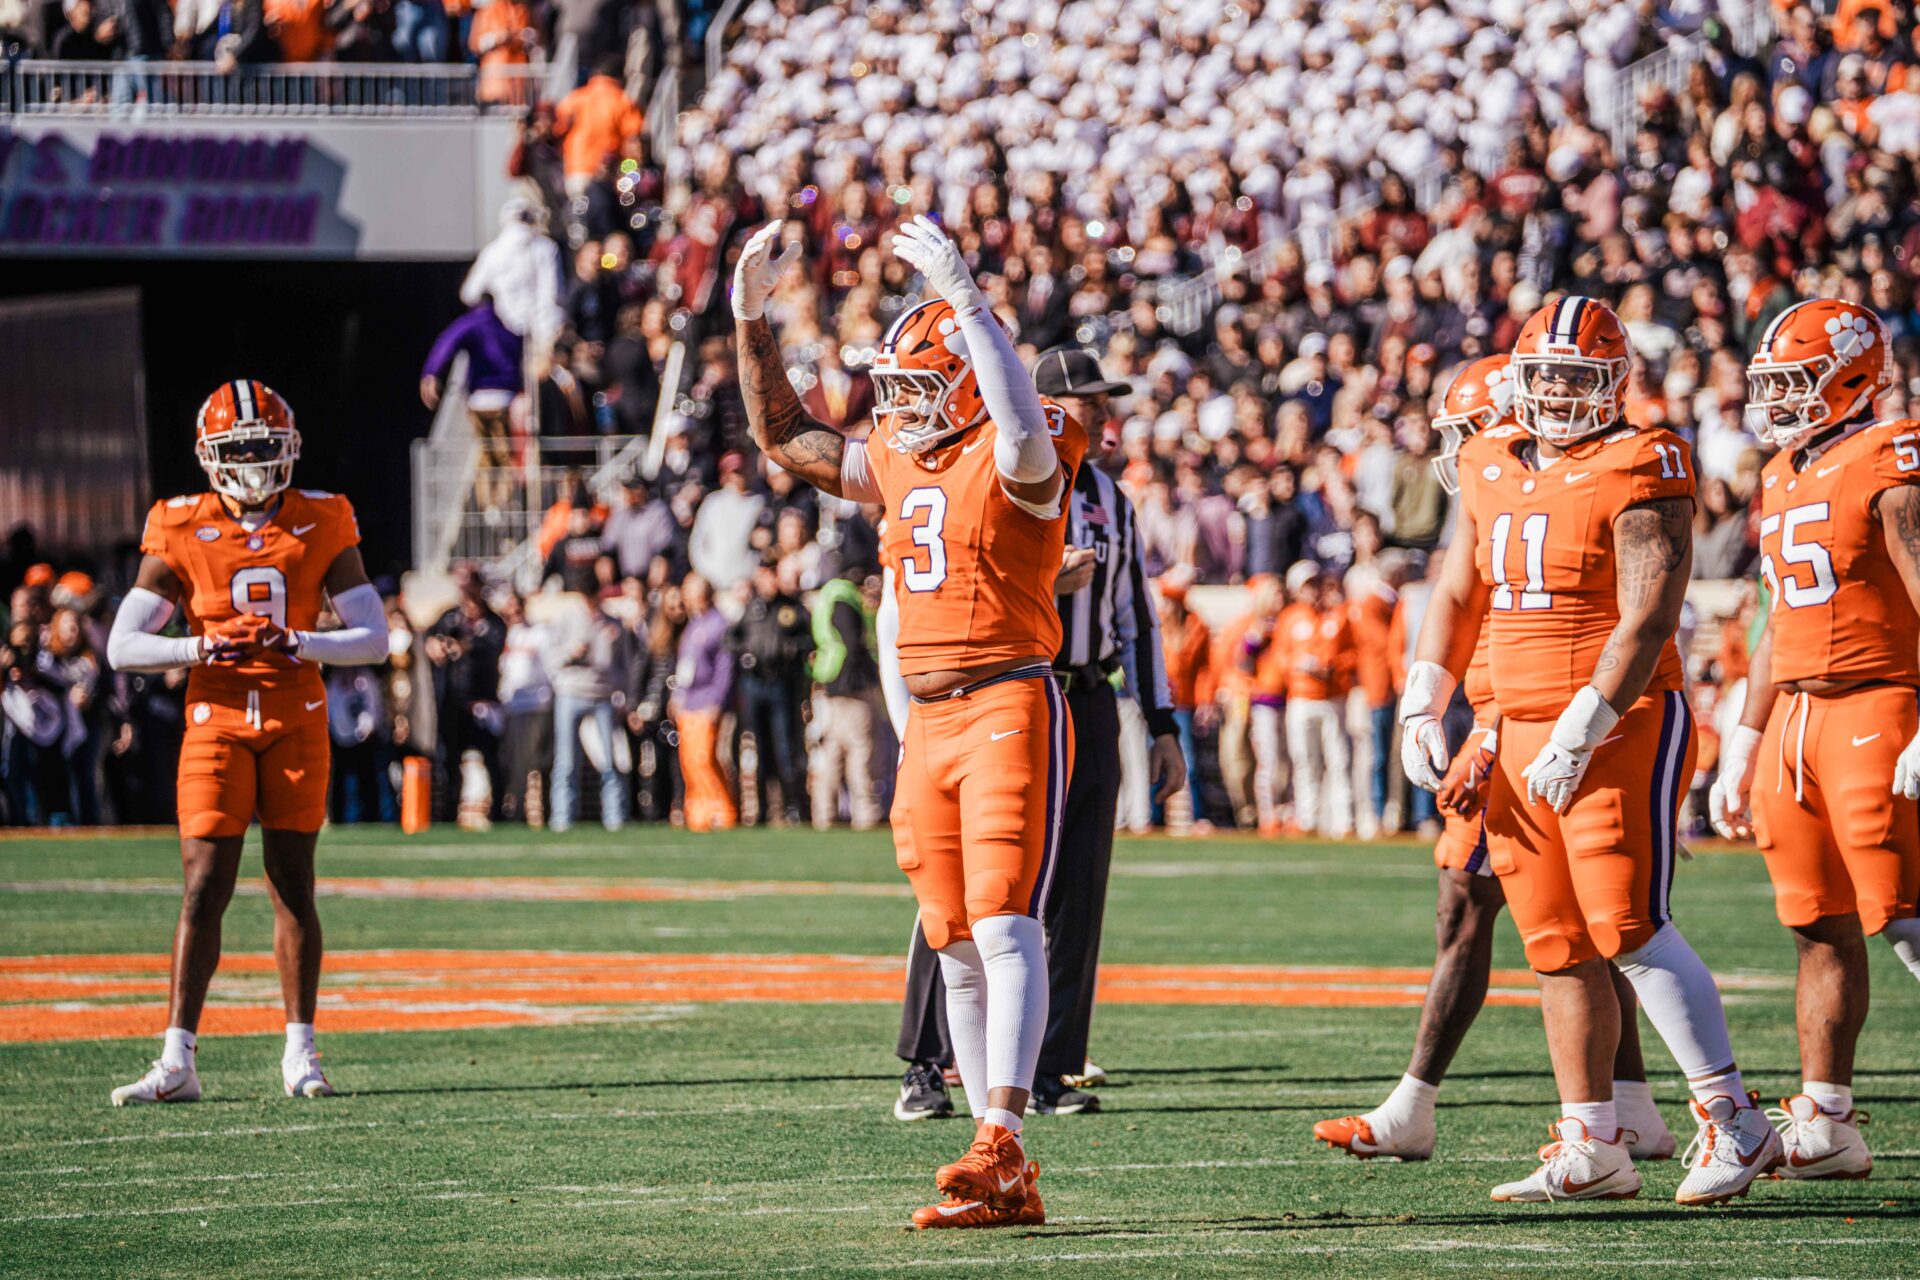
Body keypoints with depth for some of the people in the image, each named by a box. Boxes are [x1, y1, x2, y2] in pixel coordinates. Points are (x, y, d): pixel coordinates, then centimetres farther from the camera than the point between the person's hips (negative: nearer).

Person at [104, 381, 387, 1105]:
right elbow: (122, 647, -4)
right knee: (205, 886, -7)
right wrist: (200, 647, -20)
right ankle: (177, 1063, -8)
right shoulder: (182, 533, -2)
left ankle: (300, 1054, 10)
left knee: (293, 883, 3)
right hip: (217, 721, -1)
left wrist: (298, 643, -18)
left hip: (296, 722, 1)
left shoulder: (322, 526, 1)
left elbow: (373, 639, -1)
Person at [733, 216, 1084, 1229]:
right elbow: (785, 437, 28)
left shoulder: (1013, 459, -7)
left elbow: (1024, 428, -32)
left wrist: (965, 301, -34)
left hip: (1010, 708, -8)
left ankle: (997, 1145, -24)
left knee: (1005, 927, -16)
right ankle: (1004, 1179, 9)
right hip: (926, 720, 8)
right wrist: (751, 319, 20)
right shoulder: (896, 461, 16)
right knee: (956, 947, 6)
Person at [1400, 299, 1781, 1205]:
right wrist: (1422, 707, 11)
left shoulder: (1638, 473, -10)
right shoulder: (1493, 469, 13)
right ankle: (1592, 1152, 12)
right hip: (1522, 737, 7)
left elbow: (1646, 622, -17)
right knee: (1557, 948, 7)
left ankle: (1734, 1123, -7)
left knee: (1629, 927, -14)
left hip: (1622, 727, -7)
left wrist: (1579, 736, -21)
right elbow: (1457, 598, 22)